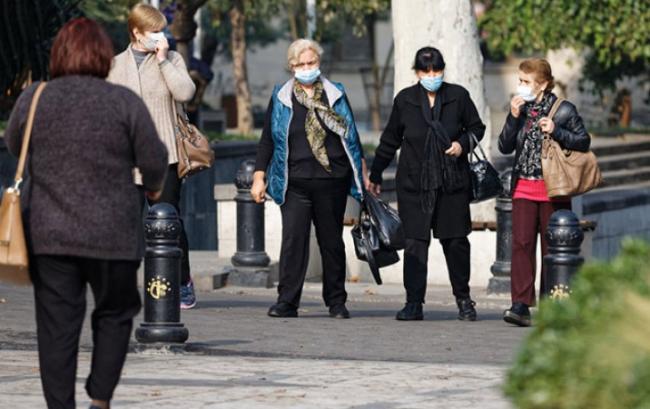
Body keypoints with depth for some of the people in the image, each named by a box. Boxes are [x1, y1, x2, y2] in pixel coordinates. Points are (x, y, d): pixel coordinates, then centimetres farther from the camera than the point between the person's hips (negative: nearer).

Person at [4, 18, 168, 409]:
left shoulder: (32, 99, -1)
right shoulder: (125, 102, -7)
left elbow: (14, 146, 15)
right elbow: (154, 160, -2)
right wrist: (154, 186, 20)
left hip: (48, 234, 1)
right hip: (113, 236, -1)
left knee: (57, 326, 6)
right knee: (114, 316, 16)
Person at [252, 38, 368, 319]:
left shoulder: (335, 95, 10)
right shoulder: (281, 98, 7)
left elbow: (350, 135, 16)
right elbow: (268, 139, 9)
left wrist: (362, 172, 15)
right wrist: (259, 176, 3)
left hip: (332, 182, 1)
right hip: (295, 184, -1)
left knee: (332, 241, 7)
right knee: (293, 240, -9)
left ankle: (336, 302, 15)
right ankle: (287, 301, -8)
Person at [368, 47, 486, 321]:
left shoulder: (458, 96, 2)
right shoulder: (405, 100, 4)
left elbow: (477, 128, 14)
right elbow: (390, 140, 14)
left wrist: (463, 143, -7)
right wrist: (375, 176, 16)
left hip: (452, 182, 0)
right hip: (414, 183, 0)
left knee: (456, 240, 2)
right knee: (415, 242, -4)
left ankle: (463, 299, 19)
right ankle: (414, 303, 0)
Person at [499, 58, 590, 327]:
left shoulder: (563, 110, -2)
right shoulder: (521, 109, 9)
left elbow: (584, 142, -1)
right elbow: (505, 147, 5)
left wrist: (556, 131, -15)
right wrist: (514, 117, -8)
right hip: (524, 188, 3)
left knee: (552, 248, 3)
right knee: (521, 244, -9)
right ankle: (521, 305, -12)